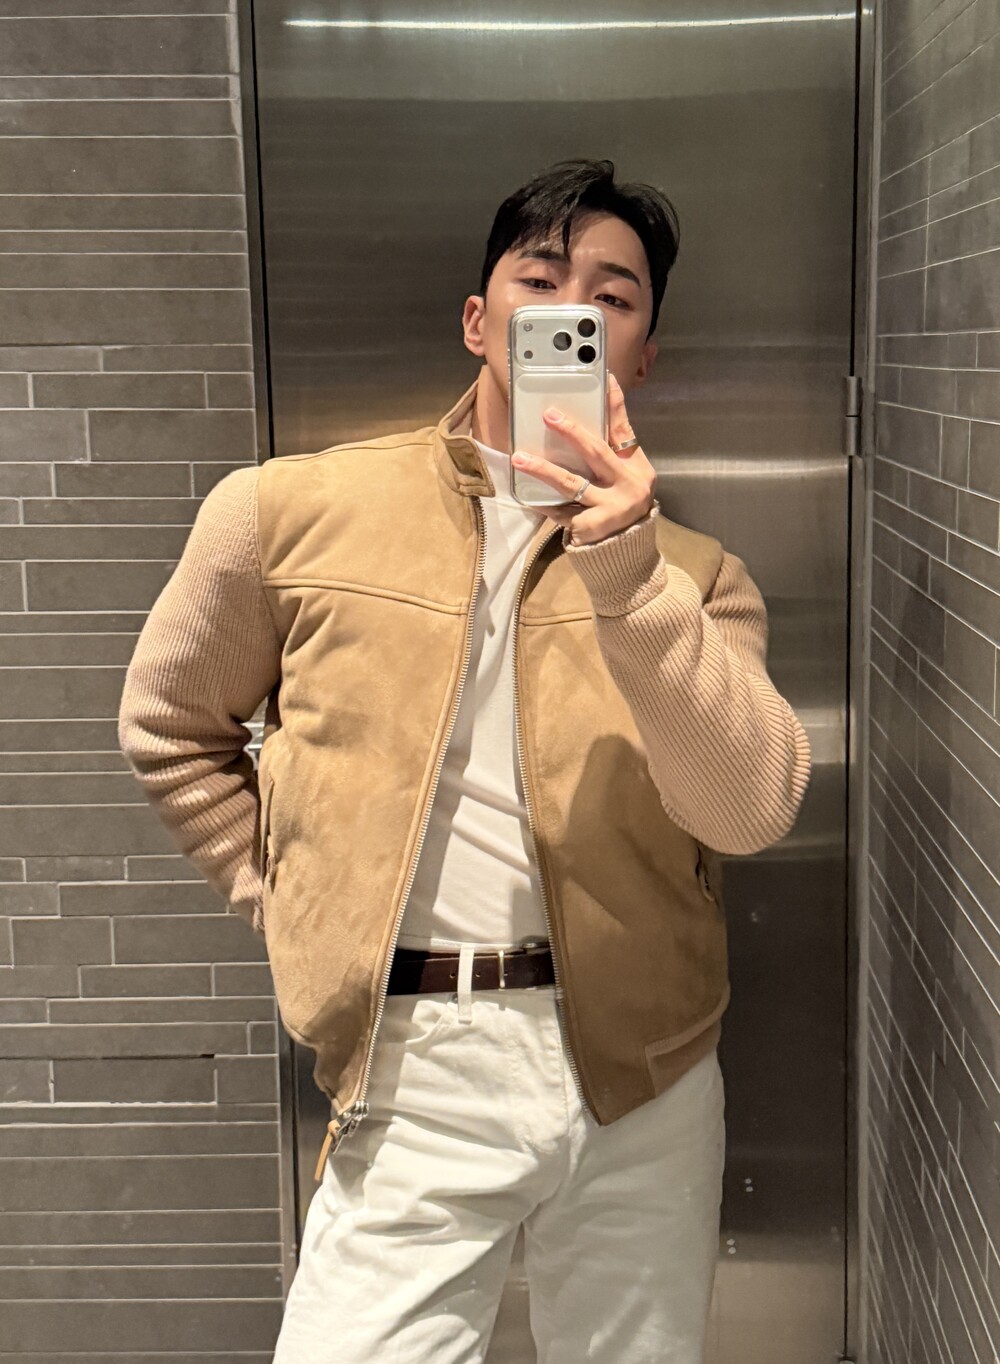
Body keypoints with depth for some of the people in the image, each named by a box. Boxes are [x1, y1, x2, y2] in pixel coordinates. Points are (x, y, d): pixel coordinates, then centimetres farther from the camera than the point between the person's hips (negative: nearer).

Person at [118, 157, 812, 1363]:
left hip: (647, 1077, 2)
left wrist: (624, 571, -24)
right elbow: (170, 724, 14)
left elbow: (752, 809, -14)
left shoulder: (694, 573, 3)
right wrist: (282, 900, 4)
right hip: (417, 1072, -1)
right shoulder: (290, 511, 1)